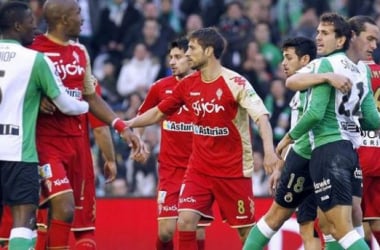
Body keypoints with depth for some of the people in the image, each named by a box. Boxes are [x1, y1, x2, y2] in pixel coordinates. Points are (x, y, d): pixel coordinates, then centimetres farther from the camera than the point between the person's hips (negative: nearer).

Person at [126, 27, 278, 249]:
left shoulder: (234, 83, -13)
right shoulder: (188, 84, 4)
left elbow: (261, 116, -21)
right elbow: (158, 113, 16)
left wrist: (269, 150, -36)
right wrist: (128, 124, 6)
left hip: (234, 170, -4)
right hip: (199, 169, 5)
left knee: (246, 229, 3)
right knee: (185, 221, -12)